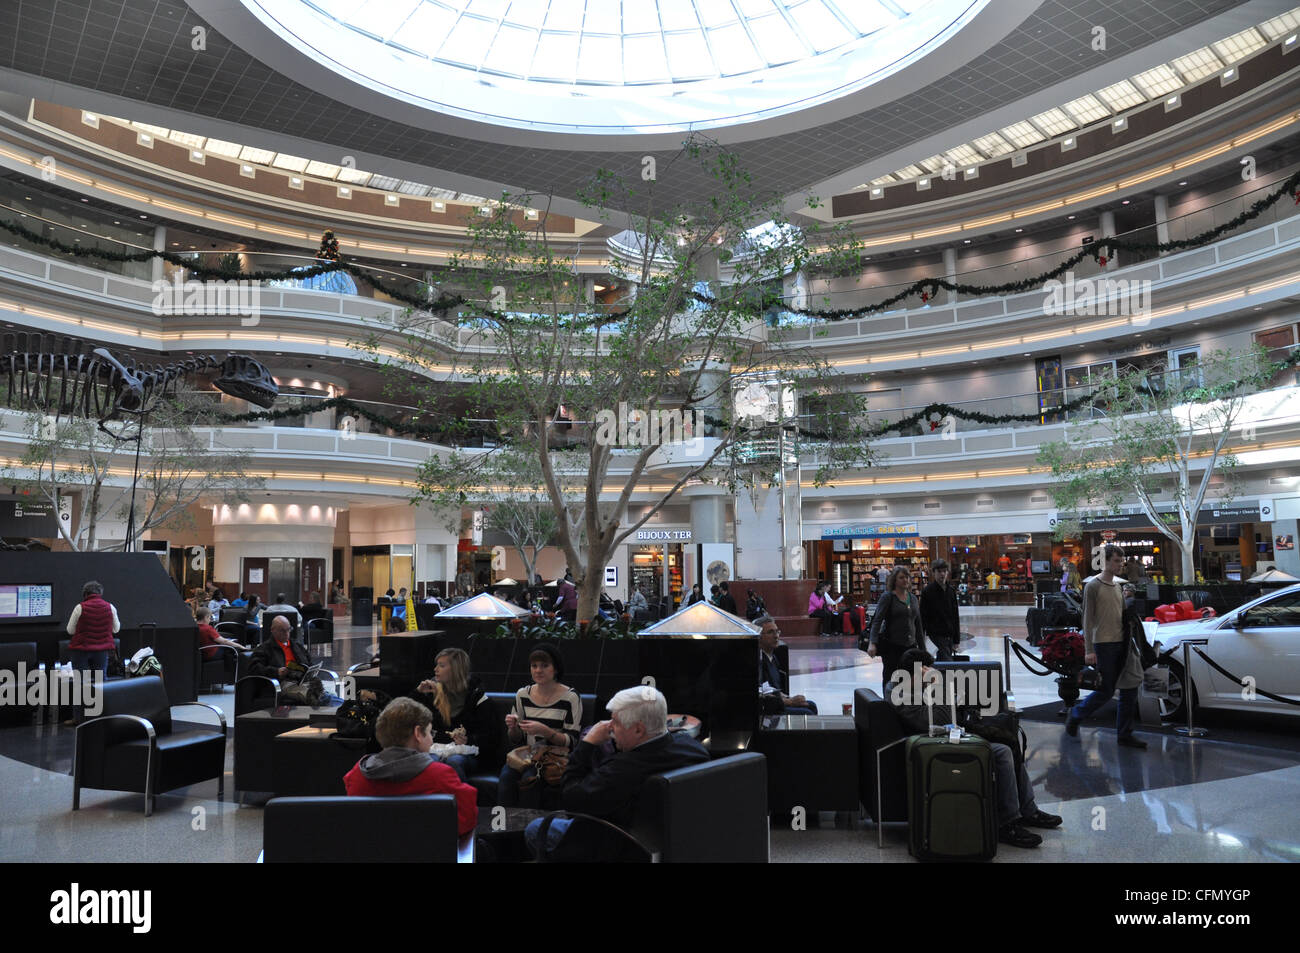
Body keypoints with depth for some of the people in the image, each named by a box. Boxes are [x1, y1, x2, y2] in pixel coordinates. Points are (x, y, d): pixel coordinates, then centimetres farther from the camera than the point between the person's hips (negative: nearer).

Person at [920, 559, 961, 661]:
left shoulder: (951, 590, 10)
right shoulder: (927, 591, -5)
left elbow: (956, 616, 14)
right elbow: (923, 617, -5)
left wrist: (956, 639, 12)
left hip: (949, 636, 5)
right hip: (936, 636, -5)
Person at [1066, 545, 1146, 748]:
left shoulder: (1118, 585, 15)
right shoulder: (1093, 586, -7)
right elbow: (1088, 619, -10)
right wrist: (1089, 650, -15)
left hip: (1122, 644, 7)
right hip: (1103, 644, -7)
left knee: (1130, 689, 4)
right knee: (1106, 691, -3)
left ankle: (1124, 735, 12)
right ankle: (1075, 715, 19)